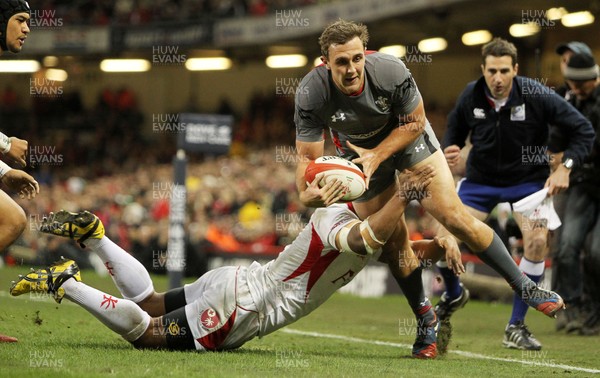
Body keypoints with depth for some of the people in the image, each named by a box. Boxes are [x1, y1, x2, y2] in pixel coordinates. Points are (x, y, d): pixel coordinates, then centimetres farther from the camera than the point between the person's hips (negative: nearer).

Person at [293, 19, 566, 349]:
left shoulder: (391, 71, -33)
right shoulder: (310, 94, -31)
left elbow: (415, 123, -16)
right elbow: (307, 155, -25)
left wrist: (377, 155, -28)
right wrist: (306, 194, -45)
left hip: (408, 138, -1)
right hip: (358, 152, 1)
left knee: (455, 217, -12)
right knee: (395, 244, -1)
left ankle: (524, 287, 0)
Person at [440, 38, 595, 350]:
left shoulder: (536, 96, -21)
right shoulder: (470, 96, -14)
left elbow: (583, 130, -14)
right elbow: (455, 128, 6)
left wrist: (565, 167, -24)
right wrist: (449, 150, -16)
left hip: (527, 179, -2)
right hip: (481, 179, 2)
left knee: (537, 241, -23)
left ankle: (516, 327, -8)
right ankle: (452, 295, 24)